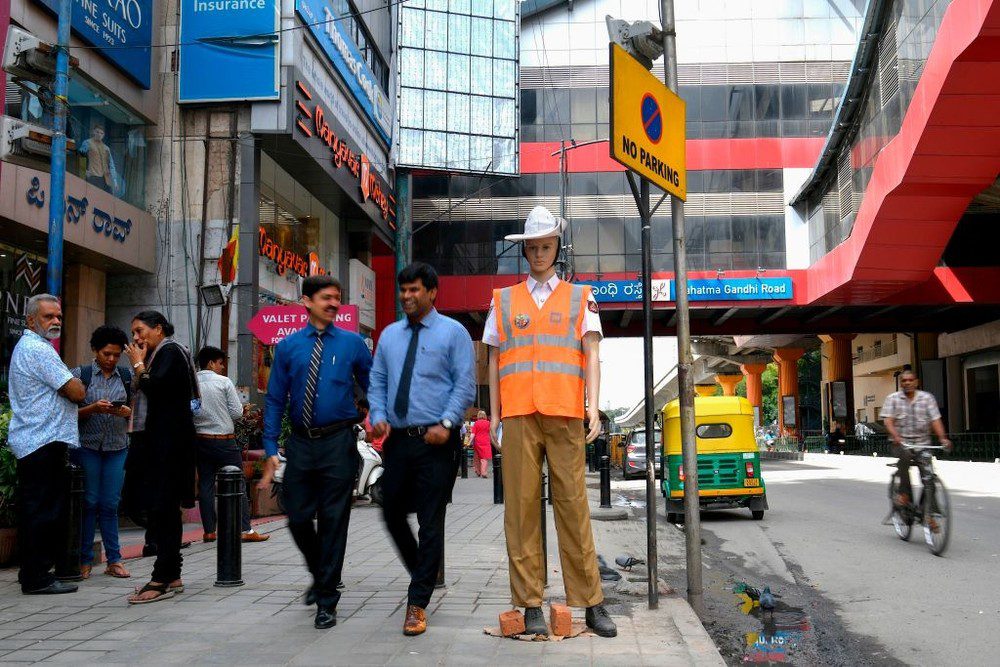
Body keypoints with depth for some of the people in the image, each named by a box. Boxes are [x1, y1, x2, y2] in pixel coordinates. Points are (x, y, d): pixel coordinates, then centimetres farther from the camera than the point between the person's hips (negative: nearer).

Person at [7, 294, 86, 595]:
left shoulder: (24, 346, 21)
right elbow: (77, 392, -17)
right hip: (45, 442, -11)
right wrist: (78, 387, 6)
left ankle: (31, 573, 21)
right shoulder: (38, 349, -14)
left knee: (32, 511, 14)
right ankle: (38, 578, -2)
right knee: (46, 512, -6)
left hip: (28, 443, 11)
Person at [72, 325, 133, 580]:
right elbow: (72, 412, -1)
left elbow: (136, 410, 10)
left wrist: (127, 412, -11)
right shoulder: (81, 374, 1)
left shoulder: (127, 376, 8)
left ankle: (114, 559, 9)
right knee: (89, 502, 0)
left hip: (118, 447, 2)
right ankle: (85, 560, 10)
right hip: (88, 445, -2)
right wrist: (93, 408, -19)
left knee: (110, 504, 3)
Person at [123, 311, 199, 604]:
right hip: (160, 440, 10)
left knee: (162, 507, -11)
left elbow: (153, 387, -20)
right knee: (165, 508, 11)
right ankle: (171, 576, 17)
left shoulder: (170, 351, -7)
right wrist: (141, 366, 9)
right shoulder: (161, 354, 20)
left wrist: (139, 365, -7)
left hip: (169, 442, -10)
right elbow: (146, 393, 18)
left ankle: (162, 580, -9)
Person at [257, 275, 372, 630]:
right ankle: (320, 576, 36)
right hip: (300, 443, 2)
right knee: (298, 518, 7)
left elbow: (372, 387, 6)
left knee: (333, 520, 1)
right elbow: (275, 400, 5)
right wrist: (271, 450, -1)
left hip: (337, 443, -2)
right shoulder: (288, 347, 5)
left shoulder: (352, 344, 2)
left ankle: (327, 601, 14)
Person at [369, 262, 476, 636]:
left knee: (430, 522, -2)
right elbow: (377, 381, 16)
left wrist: (446, 423, -18)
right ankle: (423, 575, 35)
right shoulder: (389, 335, 15)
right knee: (392, 514, 12)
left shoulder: (453, 332, 1)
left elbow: (465, 384, -6)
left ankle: (418, 604, 4)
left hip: (437, 441, -5)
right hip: (398, 438, 6)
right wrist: (378, 415, -2)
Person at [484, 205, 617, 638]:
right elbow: (494, 362, 15)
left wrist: (593, 406, -6)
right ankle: (530, 605, 5)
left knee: (573, 505, -2)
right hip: (518, 416, 1)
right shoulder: (503, 300, 17)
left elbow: (591, 355, 7)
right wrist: (494, 417, 9)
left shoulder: (580, 298, 15)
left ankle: (590, 602, 4)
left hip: (565, 414, -1)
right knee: (521, 507, -1)